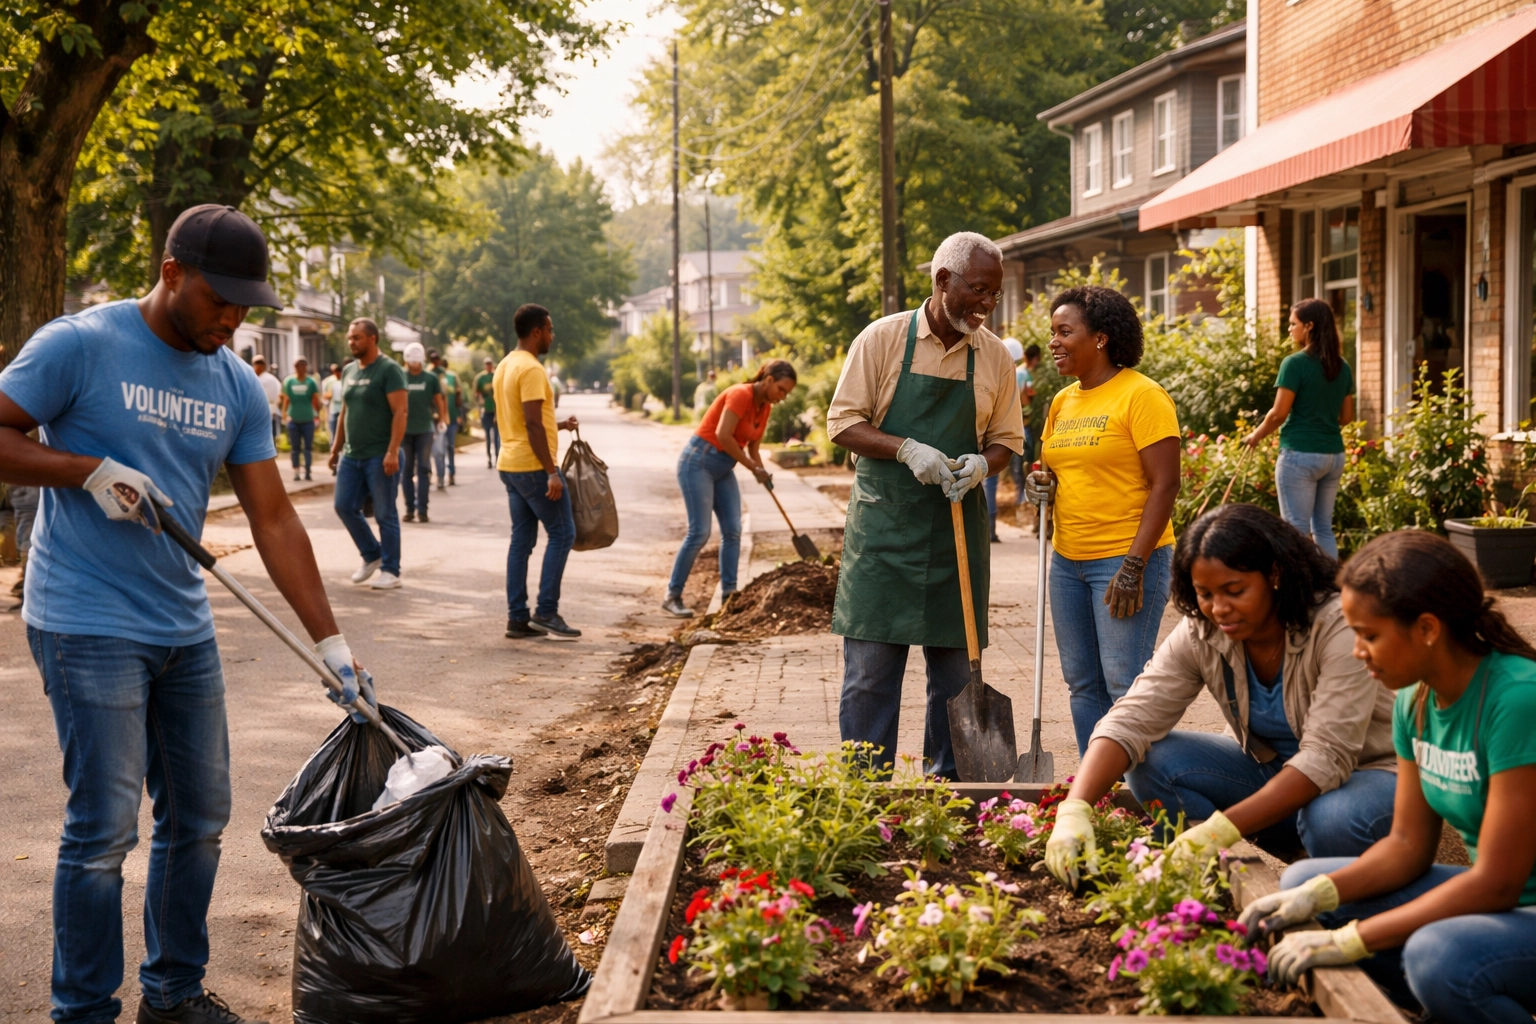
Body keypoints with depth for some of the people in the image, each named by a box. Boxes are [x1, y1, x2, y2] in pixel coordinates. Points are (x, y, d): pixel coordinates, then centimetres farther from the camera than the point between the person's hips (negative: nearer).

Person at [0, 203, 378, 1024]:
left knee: (199, 819, 12)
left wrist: (330, 642, 2)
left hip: (185, 630, 7)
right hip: (89, 628, -6)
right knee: (104, 826, -7)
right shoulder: (78, 346, -9)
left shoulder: (237, 386, 7)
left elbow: (273, 518, 7)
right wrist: (91, 471, -19)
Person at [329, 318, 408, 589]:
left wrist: (392, 452, -23)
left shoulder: (389, 370, -10)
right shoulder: (349, 371, 13)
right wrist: (336, 449, 17)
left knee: (385, 514, -1)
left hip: (379, 457, -7)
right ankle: (372, 555, 24)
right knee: (344, 507, 6)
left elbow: (401, 411, -16)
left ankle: (390, 571, 8)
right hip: (351, 455, 7)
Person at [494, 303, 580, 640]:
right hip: (533, 467, -9)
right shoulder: (531, 369, -16)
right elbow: (532, 425, -22)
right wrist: (551, 472, -23)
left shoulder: (505, 366, 14)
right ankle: (546, 612, -4)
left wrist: (558, 425, 24)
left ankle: (518, 618, 9)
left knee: (522, 539, 9)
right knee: (562, 533, -2)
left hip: (510, 465, 9)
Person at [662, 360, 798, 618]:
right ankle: (672, 597, -4)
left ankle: (729, 594, 2)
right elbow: (723, 435, -26)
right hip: (698, 461, -9)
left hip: (723, 468, 9)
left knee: (733, 531, 0)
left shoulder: (765, 408, 7)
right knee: (699, 532, -12)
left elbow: (752, 448, 12)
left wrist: (762, 472, -8)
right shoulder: (741, 394, -19)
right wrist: (754, 468, -17)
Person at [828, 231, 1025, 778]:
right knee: (870, 667, -2)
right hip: (882, 526, -3)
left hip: (957, 530, 3)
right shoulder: (882, 339, -3)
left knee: (956, 669, 7)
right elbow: (843, 422, -3)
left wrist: (980, 464, -10)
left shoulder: (994, 356, 6)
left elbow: (1006, 438, 12)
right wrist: (907, 450, -19)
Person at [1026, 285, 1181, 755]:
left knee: (1125, 685, -7)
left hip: (1126, 558, -8)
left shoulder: (1141, 395, -10)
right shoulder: (1063, 401, 13)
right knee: (1082, 683, 11)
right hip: (1068, 560, 8)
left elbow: (1165, 484, -14)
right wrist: (1039, 481, 1)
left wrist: (1134, 565, -20)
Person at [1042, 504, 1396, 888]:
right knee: (1151, 761, -17)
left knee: (1333, 822, -38)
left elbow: (1326, 757, -33)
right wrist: (1074, 809, -39)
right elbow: (1130, 721, -21)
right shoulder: (1200, 634, -13)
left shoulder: (1339, 629, -27)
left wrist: (1222, 828, -43)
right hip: (1271, 769, 5)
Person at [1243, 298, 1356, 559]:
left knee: (1297, 529, -2)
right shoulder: (1342, 367, 8)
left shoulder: (1295, 363, -11)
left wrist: (1256, 436, 5)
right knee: (1323, 529, 13)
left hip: (1300, 453, -7)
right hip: (1334, 454, 7)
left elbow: (1279, 413, -12)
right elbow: (1346, 416, 13)